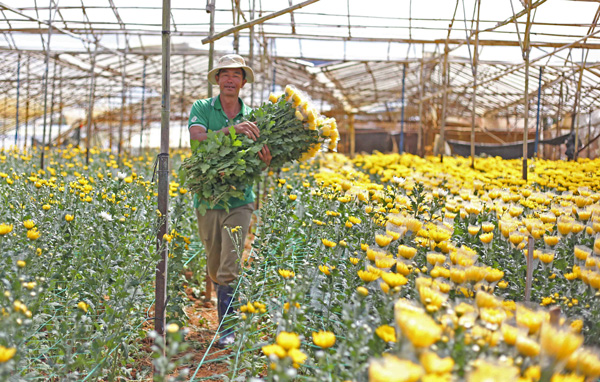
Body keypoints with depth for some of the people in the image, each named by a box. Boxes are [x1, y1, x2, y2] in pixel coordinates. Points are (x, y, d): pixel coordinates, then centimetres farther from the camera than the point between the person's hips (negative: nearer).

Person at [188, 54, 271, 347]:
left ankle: (228, 327, -4)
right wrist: (231, 129, -30)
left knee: (230, 268, -9)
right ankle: (230, 304, 36)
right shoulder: (201, 108, 2)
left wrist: (265, 160, -18)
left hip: (239, 200, -1)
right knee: (214, 268, 11)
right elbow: (197, 138, -17)